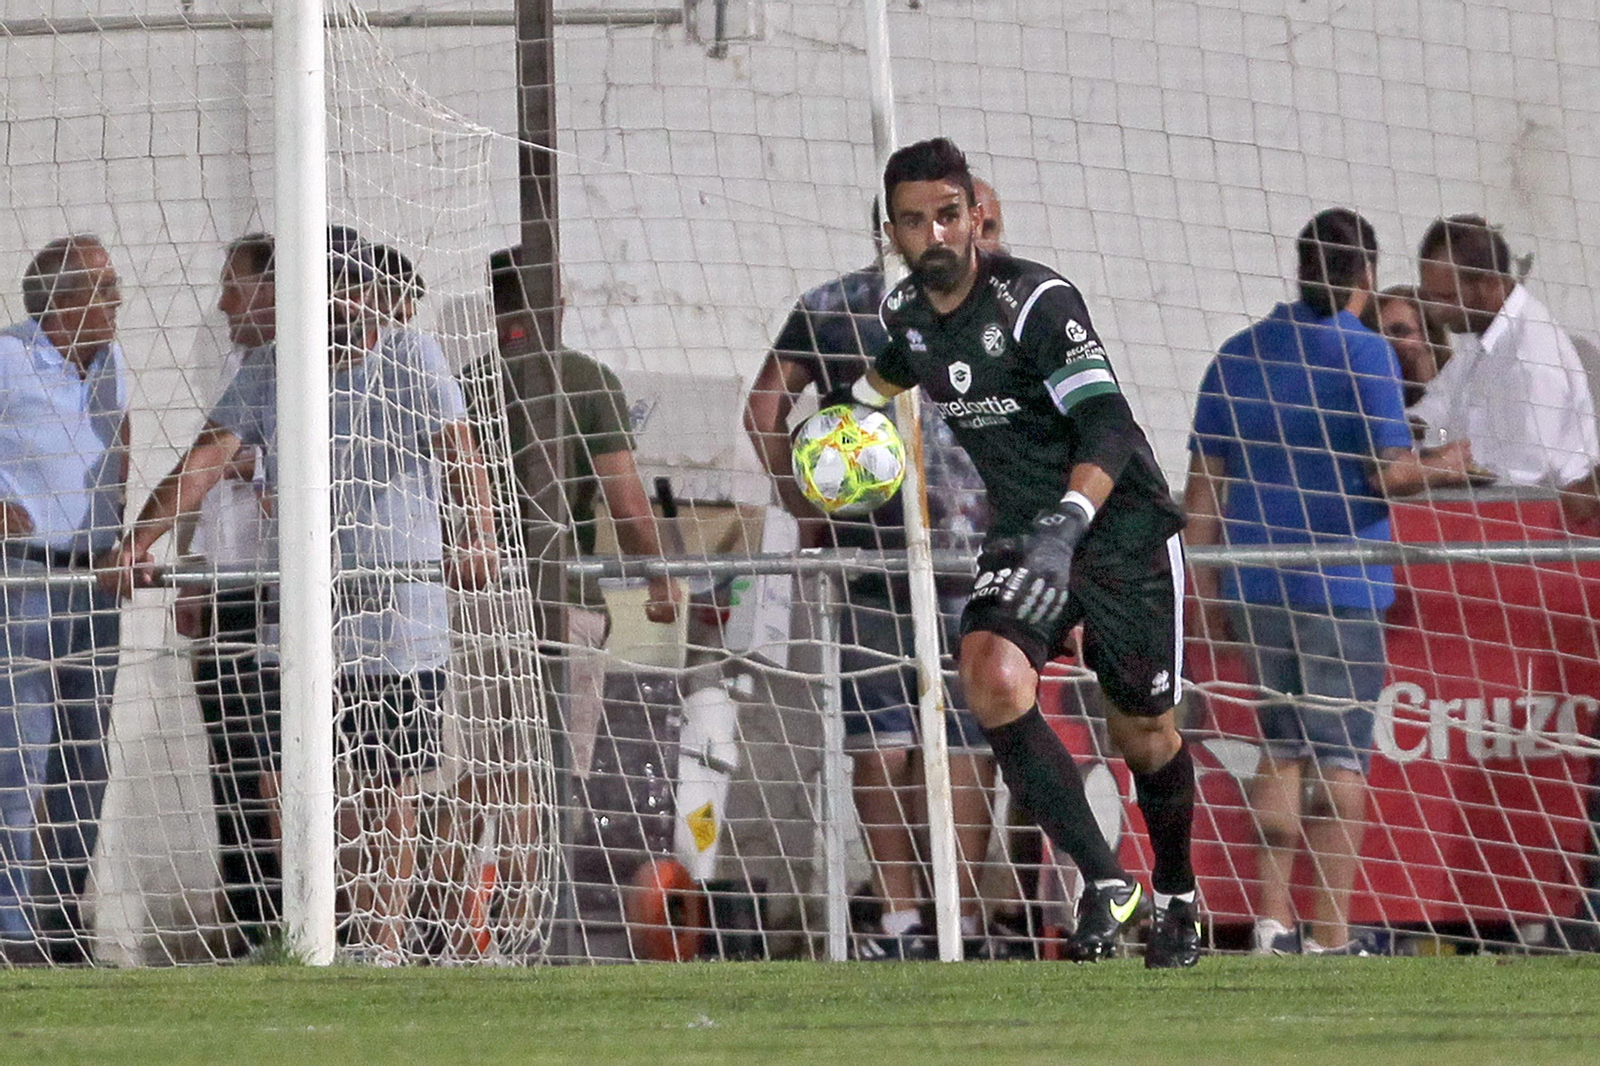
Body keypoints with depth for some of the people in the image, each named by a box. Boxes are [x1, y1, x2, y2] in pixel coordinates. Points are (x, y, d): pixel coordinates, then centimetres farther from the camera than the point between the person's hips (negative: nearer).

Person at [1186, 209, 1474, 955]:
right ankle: (1331, 936, -4)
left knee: (1282, 750, 15)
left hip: (1256, 586, 5)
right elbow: (1387, 472, -14)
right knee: (1339, 758, -1)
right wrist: (1444, 469, 7)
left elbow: (1204, 484, 8)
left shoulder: (1237, 356, 9)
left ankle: (1271, 918, 8)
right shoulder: (1363, 354, -7)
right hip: (1340, 586, -5)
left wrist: (1205, 593, 11)